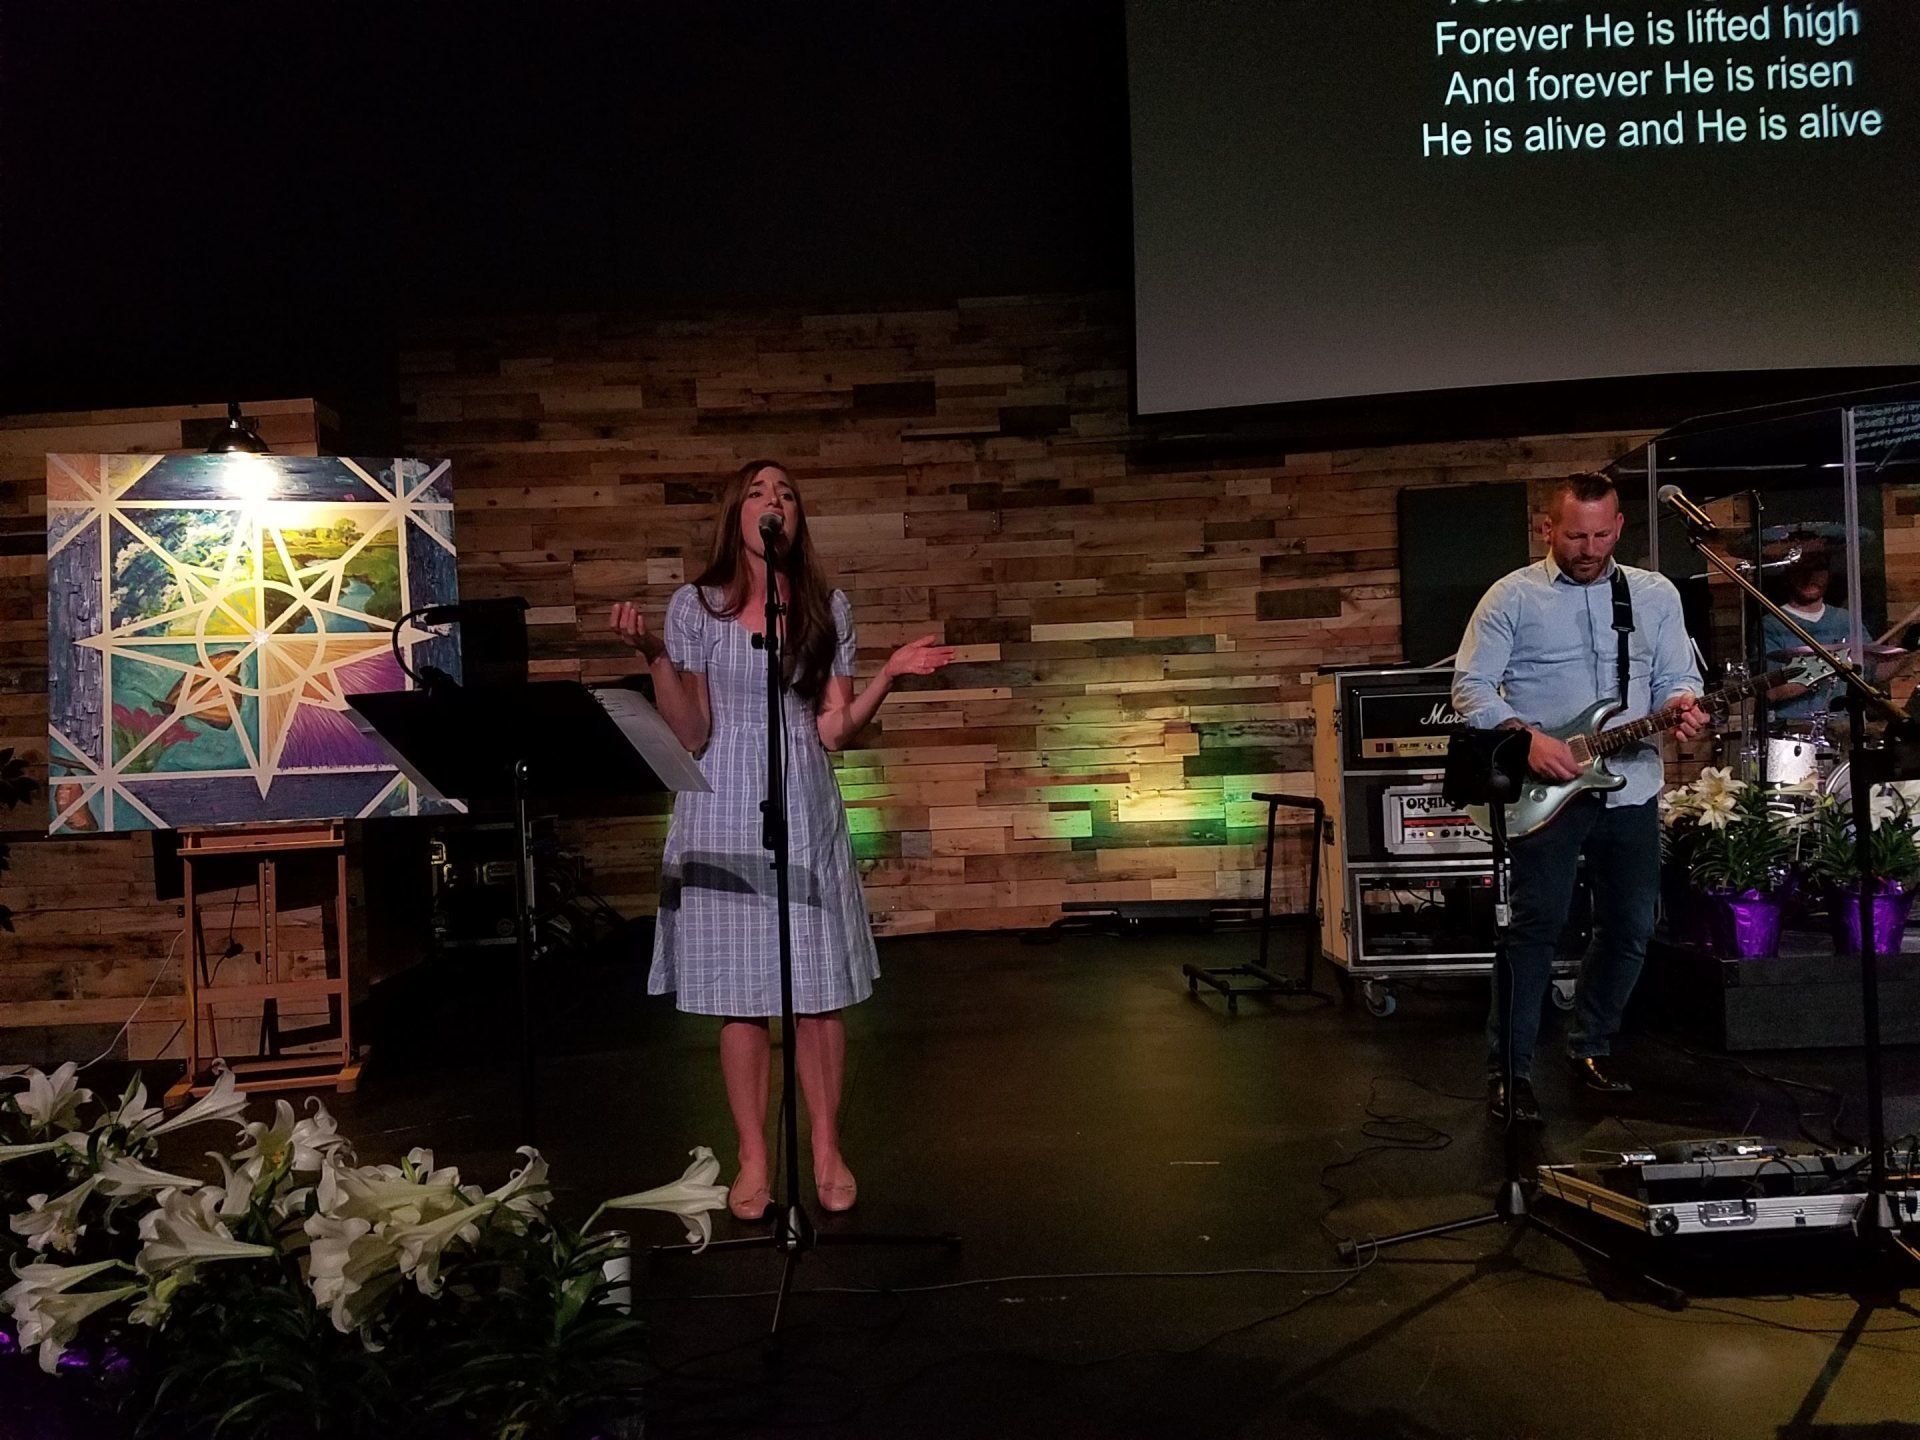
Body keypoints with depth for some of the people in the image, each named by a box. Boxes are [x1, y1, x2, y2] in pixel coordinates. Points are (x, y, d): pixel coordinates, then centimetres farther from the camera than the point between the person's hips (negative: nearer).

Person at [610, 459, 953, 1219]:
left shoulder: (828, 608, 6)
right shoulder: (694, 606, 0)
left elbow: (833, 730, 3)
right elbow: (690, 735, -5)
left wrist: (889, 675, -8)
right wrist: (652, 656, -16)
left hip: (805, 812, 2)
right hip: (725, 814, -1)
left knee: (818, 992, 3)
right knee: (738, 996, 3)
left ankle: (826, 1151, 19)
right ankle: (753, 1160, 16)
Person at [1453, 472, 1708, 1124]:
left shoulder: (1656, 595, 10)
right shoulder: (1513, 597, -2)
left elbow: (1677, 678, 12)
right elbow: (1470, 686, -4)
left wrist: (1683, 705, -12)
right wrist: (1527, 736, -19)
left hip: (1630, 786, 5)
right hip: (1545, 787, -4)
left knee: (1631, 927, 10)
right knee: (1537, 926, -8)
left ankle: (1590, 1050, 28)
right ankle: (1509, 1071, 0)